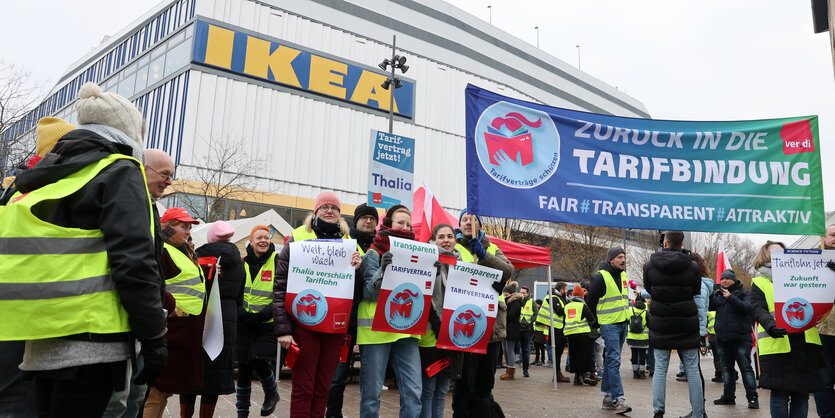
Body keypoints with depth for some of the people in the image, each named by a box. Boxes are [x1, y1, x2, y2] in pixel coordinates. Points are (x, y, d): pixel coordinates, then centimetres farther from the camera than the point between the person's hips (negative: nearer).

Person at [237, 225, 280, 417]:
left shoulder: (277, 261, -4)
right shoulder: (243, 263, 7)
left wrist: (264, 313, -16)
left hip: (267, 324, -4)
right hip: (244, 324, 4)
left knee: (258, 361, -15)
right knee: (243, 368, 8)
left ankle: (272, 394, 16)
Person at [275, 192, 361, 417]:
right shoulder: (298, 239, 0)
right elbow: (281, 287, -5)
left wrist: (356, 270, -9)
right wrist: (283, 329, -12)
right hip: (304, 323, -3)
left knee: (322, 390, 11)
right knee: (302, 389, 2)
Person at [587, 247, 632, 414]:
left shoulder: (623, 275, 12)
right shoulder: (600, 277, -12)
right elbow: (591, 301, -6)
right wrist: (595, 322, -1)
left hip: (622, 324, 7)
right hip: (609, 324, -7)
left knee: (611, 360, 13)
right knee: (614, 360, -11)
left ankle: (608, 397, 20)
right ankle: (618, 399, -11)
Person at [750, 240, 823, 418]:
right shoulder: (759, 282, 8)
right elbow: (758, 309, -6)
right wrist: (770, 325, -26)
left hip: (804, 342, 4)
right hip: (777, 344, -4)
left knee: (802, 393, 6)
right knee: (780, 393, -2)